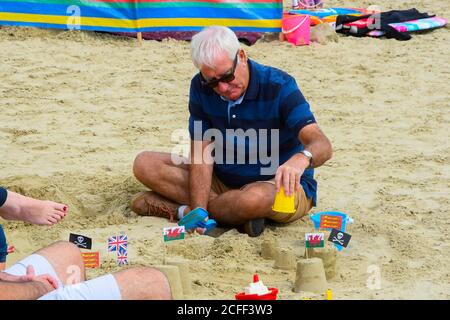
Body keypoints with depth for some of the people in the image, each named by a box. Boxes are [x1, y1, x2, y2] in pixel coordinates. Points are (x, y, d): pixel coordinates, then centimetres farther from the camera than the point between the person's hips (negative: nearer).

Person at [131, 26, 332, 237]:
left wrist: (300, 159, -56)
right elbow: (202, 155, -10)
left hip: (282, 187, -5)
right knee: (145, 164, -12)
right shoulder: (201, 88, -6)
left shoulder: (279, 87, -20)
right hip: (224, 181, 6)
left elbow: (322, 145, -30)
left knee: (256, 198, -43)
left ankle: (180, 210, -16)